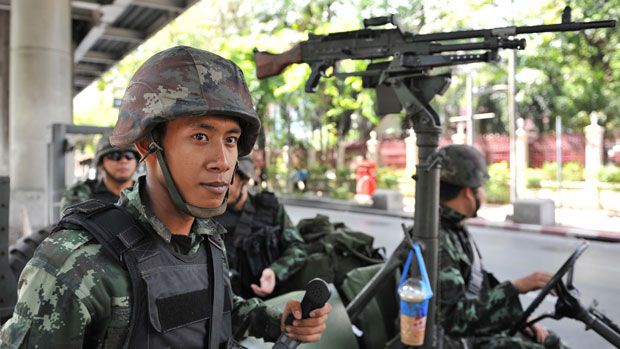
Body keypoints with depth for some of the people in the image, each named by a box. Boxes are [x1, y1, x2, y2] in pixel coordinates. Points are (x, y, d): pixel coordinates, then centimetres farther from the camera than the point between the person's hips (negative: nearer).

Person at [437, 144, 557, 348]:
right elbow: (455, 318, -28)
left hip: (479, 329, 10)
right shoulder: (435, 242, -25)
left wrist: (521, 319, 8)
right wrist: (515, 287, -25)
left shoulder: (455, 230, 8)